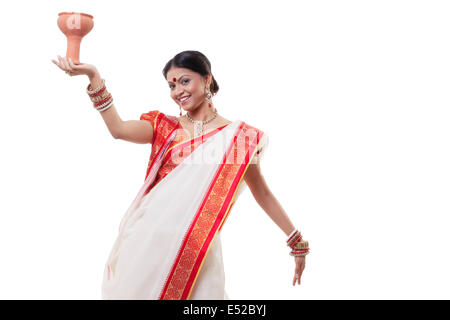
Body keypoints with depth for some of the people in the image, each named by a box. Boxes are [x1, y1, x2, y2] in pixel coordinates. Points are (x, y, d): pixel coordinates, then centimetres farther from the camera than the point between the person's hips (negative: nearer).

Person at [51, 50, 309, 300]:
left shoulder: (239, 136, 4)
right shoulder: (165, 127, 8)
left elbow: (262, 192, 10)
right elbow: (118, 129, -9)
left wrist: (297, 241, 12)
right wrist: (94, 76, -17)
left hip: (196, 244, -1)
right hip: (149, 237, 2)